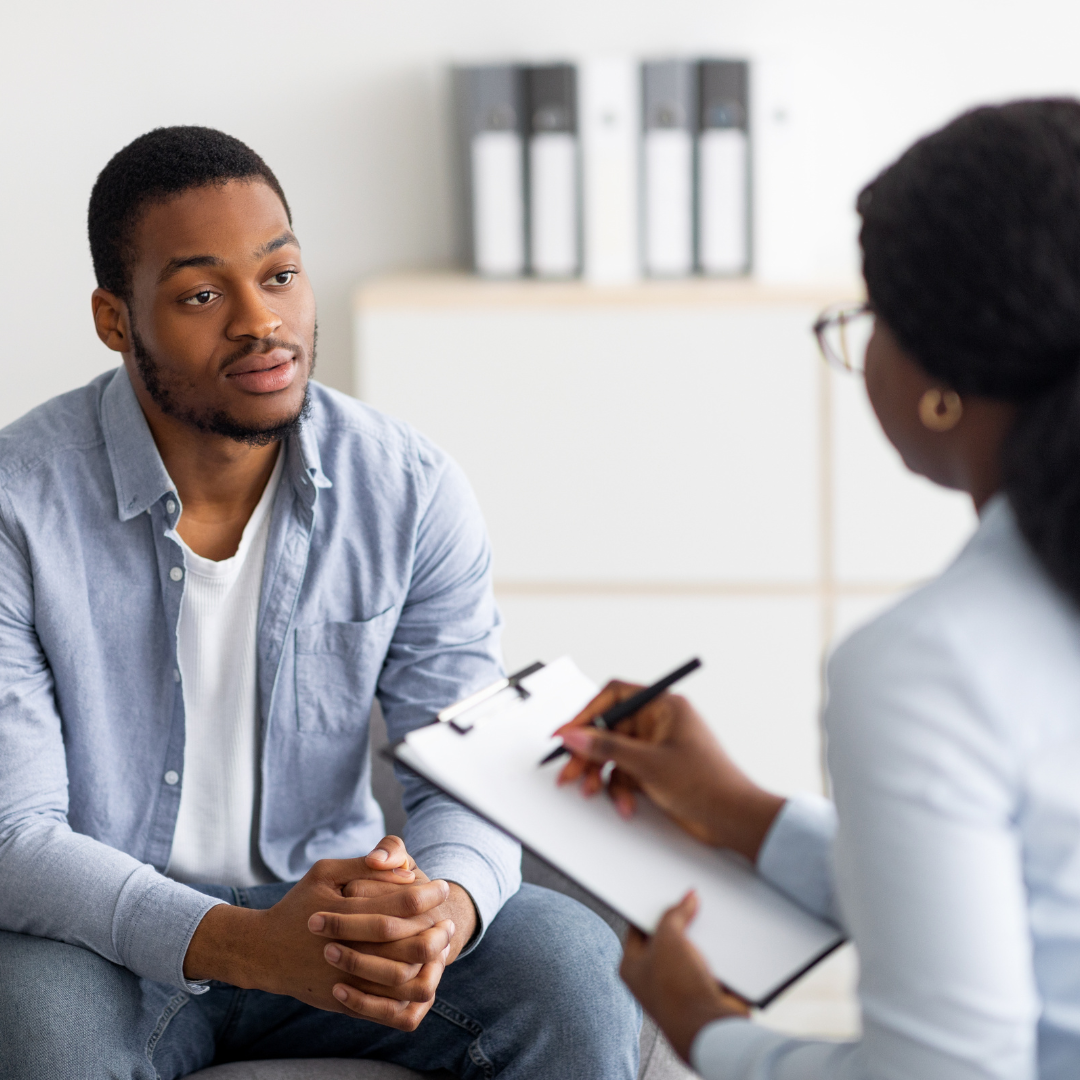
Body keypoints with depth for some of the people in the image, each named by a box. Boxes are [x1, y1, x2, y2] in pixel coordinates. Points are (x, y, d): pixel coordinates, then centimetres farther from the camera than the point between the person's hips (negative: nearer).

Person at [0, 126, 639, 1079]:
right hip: (103, 933, -2)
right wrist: (244, 943, -37)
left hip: (329, 897, 3)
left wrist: (447, 905, -32)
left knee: (581, 976, -23)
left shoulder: (413, 491, -6)